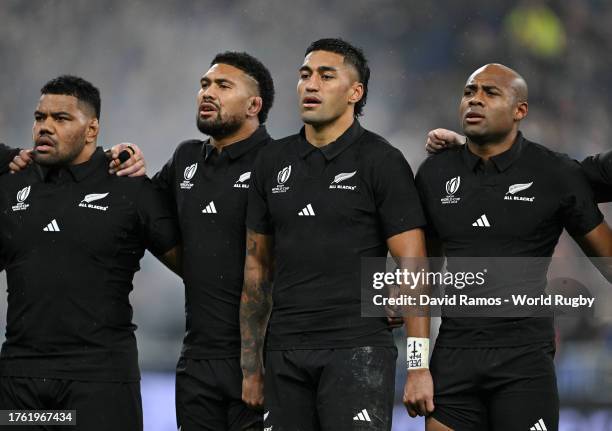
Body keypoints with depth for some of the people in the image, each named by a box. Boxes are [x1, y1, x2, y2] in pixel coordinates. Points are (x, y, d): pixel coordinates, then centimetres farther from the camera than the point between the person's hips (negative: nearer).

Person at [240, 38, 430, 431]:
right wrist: (251, 365, 11)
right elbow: (258, 265, 15)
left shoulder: (381, 161, -4)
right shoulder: (273, 162, 11)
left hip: (358, 351, -5)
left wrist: (420, 367, -12)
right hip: (286, 353, 5)